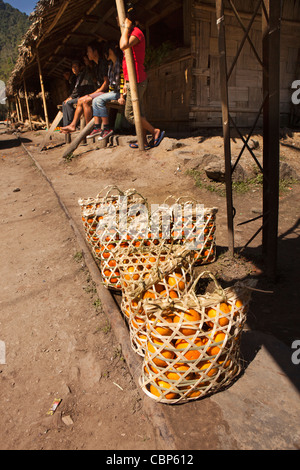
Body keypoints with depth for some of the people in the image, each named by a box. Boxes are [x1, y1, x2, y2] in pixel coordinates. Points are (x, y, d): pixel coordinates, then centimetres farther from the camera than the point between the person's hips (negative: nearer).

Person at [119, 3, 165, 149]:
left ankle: (155, 131, -2)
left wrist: (126, 28, -17)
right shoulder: (132, 33, 20)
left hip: (136, 81, -10)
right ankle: (144, 142, 16)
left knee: (130, 114, -8)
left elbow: (123, 46, -32)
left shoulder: (136, 33, -12)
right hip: (134, 81, 10)